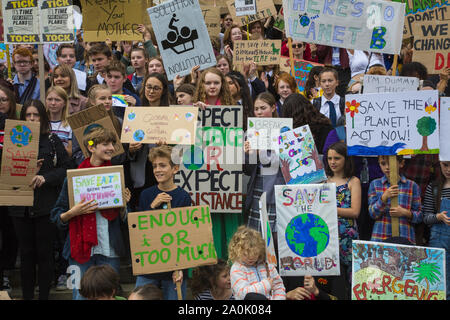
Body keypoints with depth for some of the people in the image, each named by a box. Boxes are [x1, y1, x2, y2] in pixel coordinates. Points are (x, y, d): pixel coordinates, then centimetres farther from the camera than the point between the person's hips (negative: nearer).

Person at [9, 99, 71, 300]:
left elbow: (65, 168, -2)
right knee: (26, 253, 7)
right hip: (21, 206, 2)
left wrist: (45, 177, -16)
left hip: (46, 206, -2)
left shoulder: (52, 140, 3)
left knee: (45, 253, 1)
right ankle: (27, 296, 15)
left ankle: (44, 296, 9)